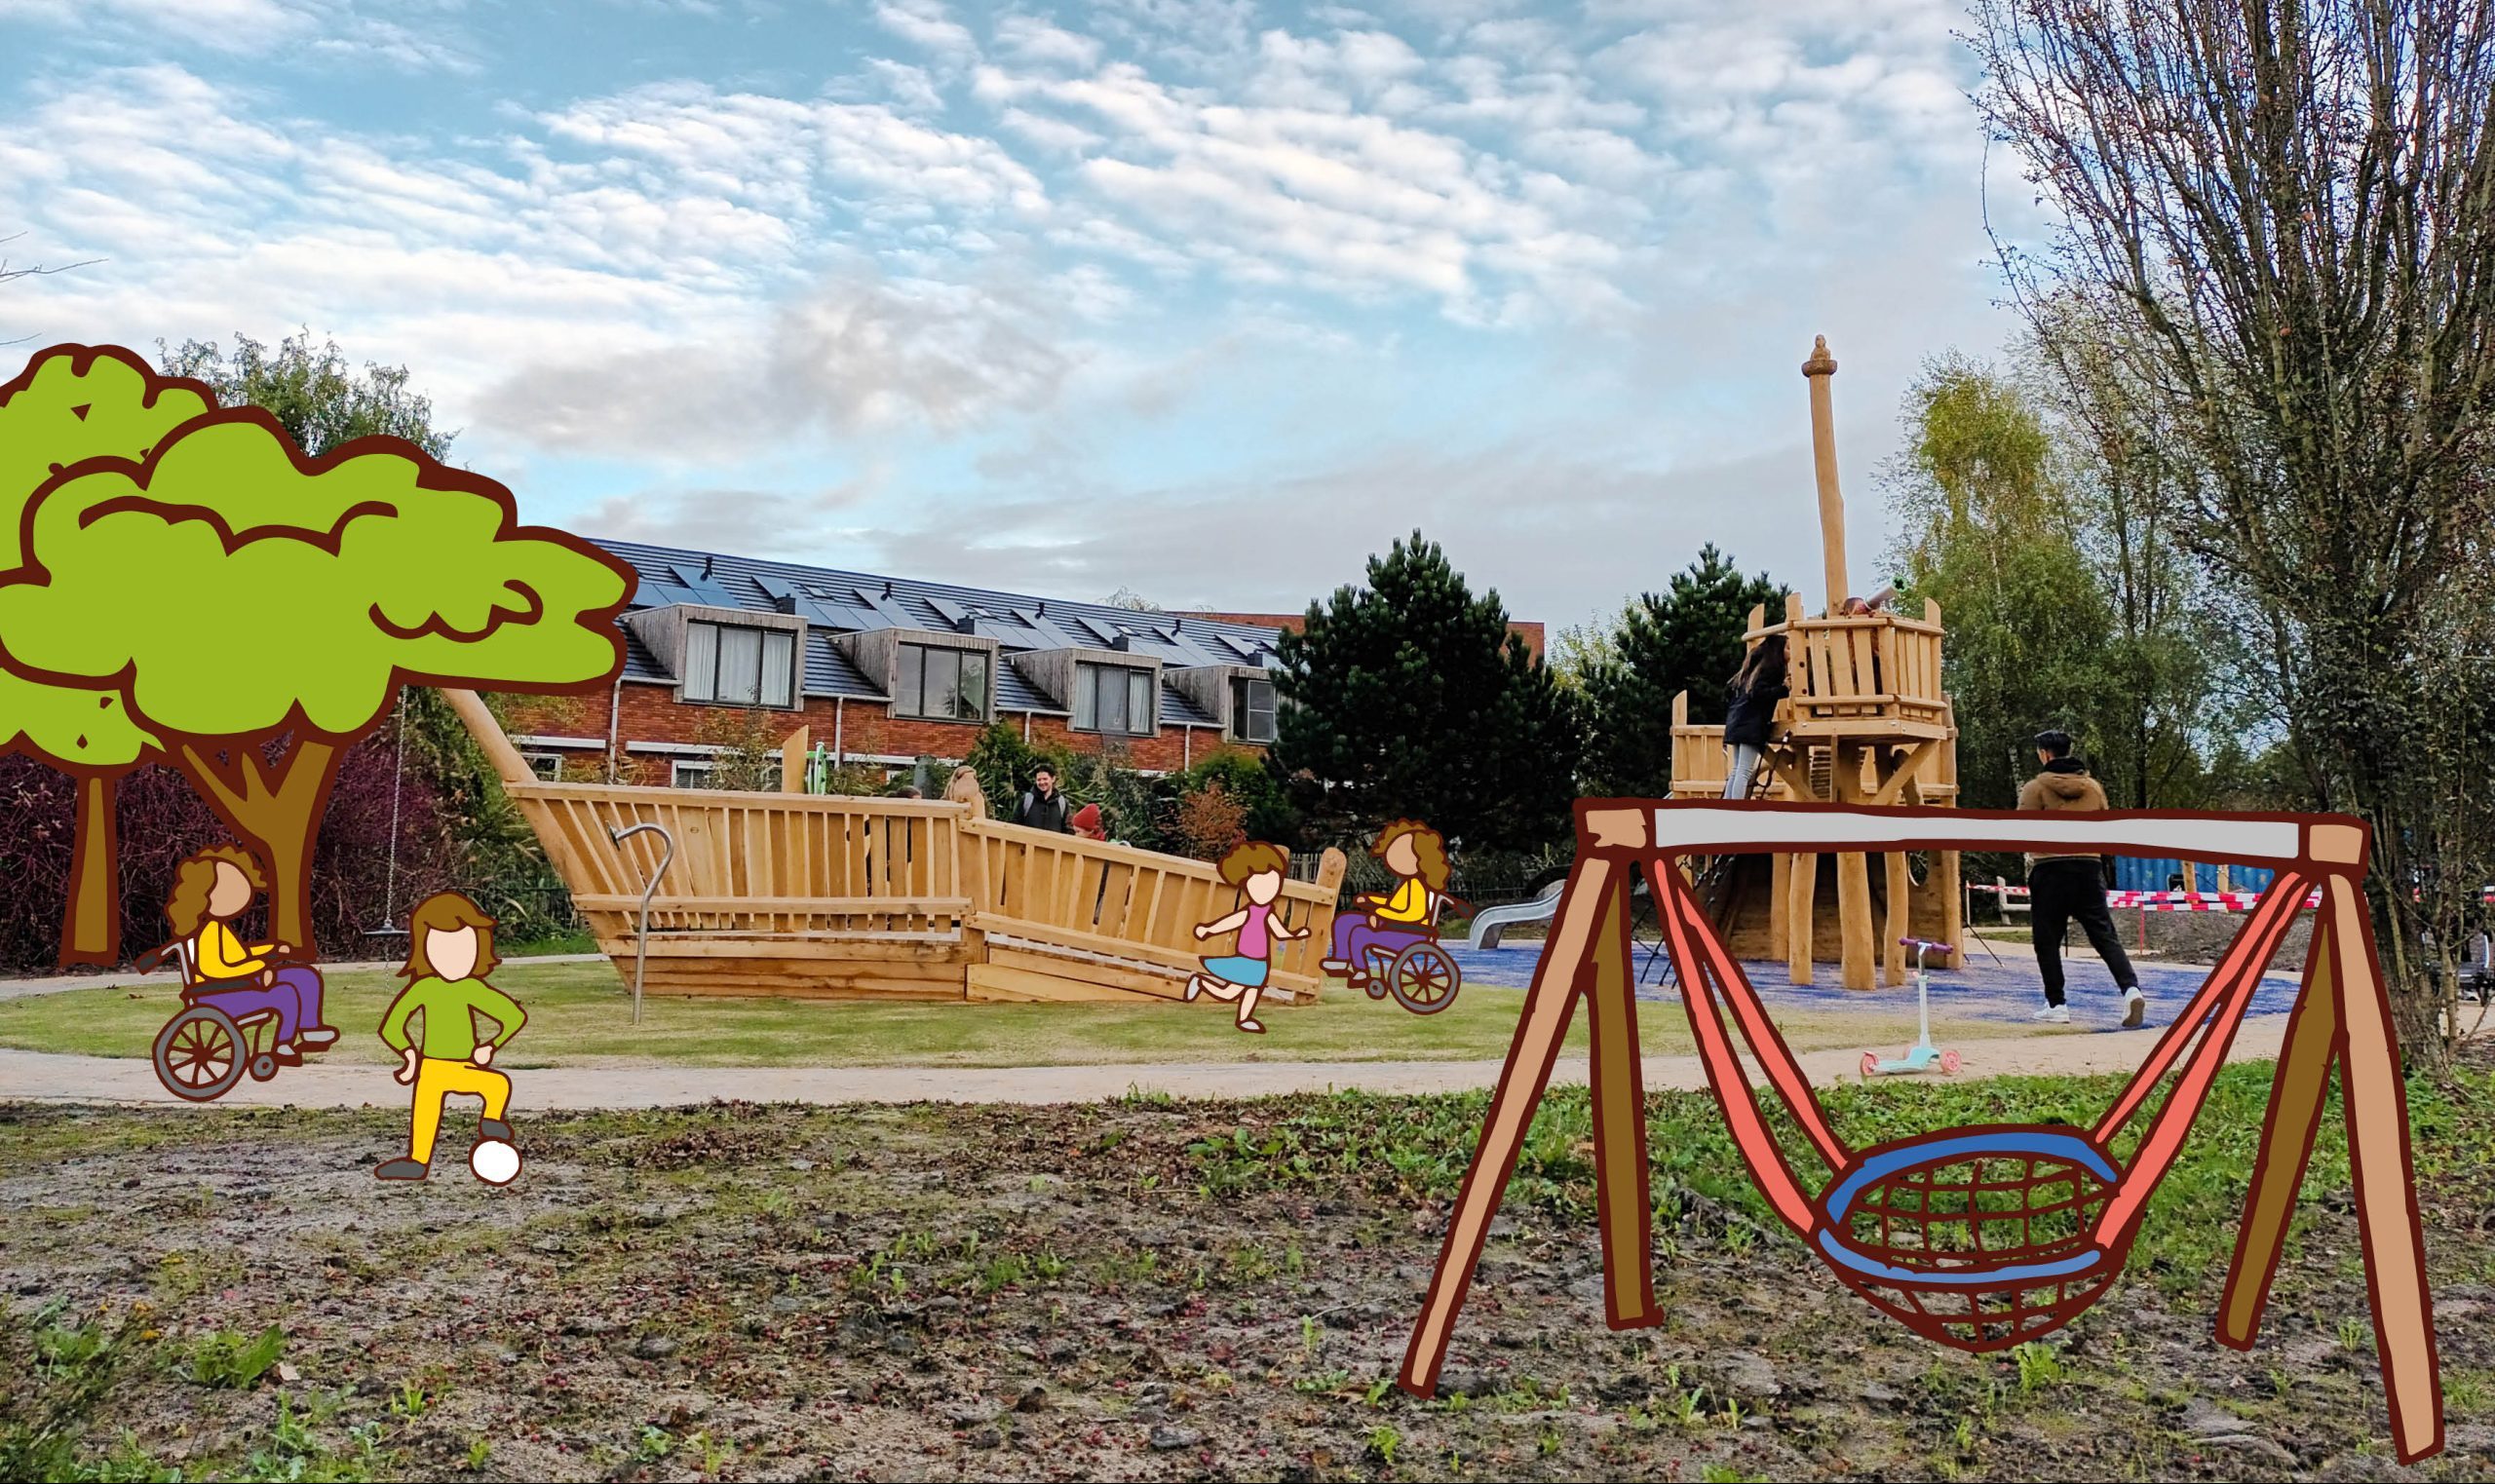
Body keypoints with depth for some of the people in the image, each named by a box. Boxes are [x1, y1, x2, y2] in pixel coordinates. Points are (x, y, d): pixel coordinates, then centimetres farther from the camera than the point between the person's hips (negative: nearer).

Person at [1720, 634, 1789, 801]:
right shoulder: (1772, 667, -6)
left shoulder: (1758, 665, 21)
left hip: (1738, 722, 10)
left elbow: (1729, 690, 21)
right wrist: (1783, 689, -20)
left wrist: (1730, 715, 28)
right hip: (1751, 725, -10)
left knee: (1736, 771, 10)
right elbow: (1758, 693, -19)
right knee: (1745, 771, -14)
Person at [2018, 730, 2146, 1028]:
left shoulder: (2036, 787, -3)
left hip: (2050, 869, -4)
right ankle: (2131, 989, -17)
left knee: (2047, 939, 7)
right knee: (2105, 935, 3)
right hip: (2089, 866, 4)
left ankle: (2056, 1005, 8)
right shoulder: (2094, 786, 12)